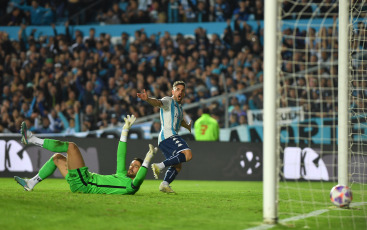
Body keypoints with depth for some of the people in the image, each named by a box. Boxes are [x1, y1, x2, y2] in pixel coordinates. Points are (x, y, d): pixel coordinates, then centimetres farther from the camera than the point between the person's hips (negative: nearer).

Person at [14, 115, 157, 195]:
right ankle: (31, 184, 20)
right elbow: (121, 155, 23)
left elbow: (137, 180, -29)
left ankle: (31, 140, -3)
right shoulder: (122, 175, 19)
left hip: (84, 184, -10)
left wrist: (147, 160, -35)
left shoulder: (131, 186, -5)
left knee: (71, 146, -12)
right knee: (57, 157, 22)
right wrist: (126, 129, 21)